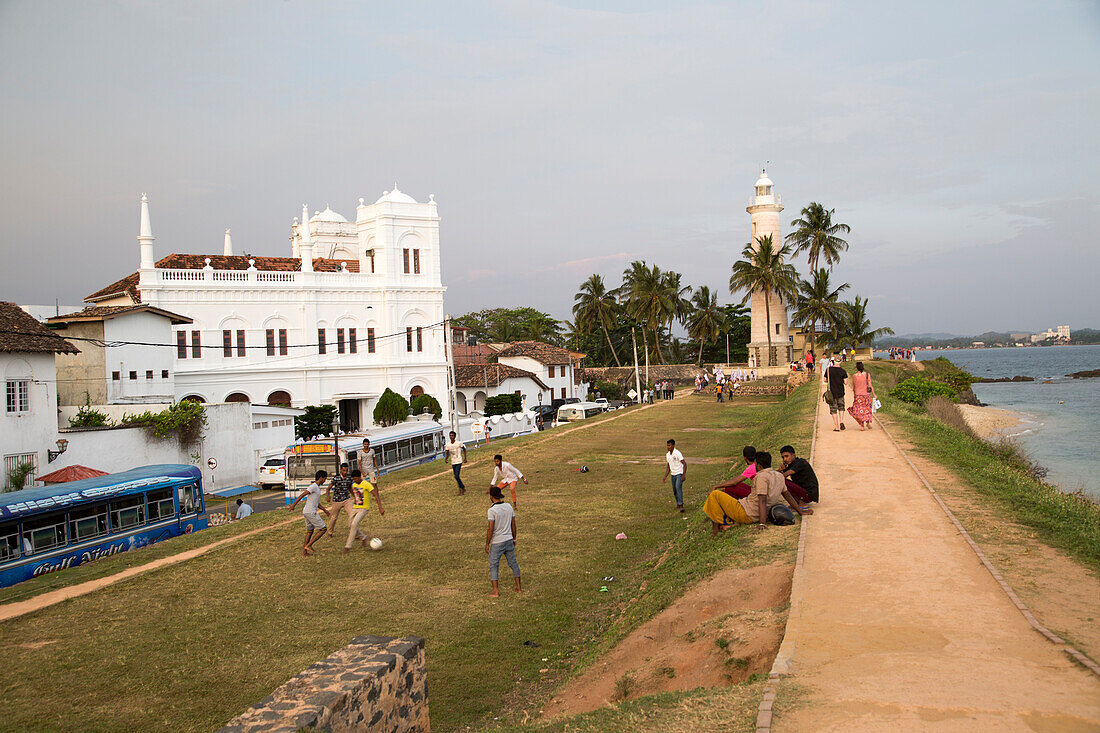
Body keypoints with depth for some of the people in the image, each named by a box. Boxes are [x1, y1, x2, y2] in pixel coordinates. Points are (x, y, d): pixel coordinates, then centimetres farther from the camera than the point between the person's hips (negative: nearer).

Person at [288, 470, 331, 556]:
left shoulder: (317, 487, 19)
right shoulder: (313, 486, -12)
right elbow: (302, 495, -18)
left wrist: (324, 510, 18)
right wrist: (293, 505, -22)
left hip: (306, 512, 10)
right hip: (310, 512, -10)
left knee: (310, 531, 16)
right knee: (323, 529, -5)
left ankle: (304, 552, 18)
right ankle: (308, 545, -5)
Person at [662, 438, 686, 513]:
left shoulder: (677, 453, -15)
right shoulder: (667, 455, 8)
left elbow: (685, 464, -17)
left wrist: (684, 475, -25)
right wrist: (665, 476, 14)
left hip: (679, 474, -7)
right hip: (673, 474, 7)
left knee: (678, 488, -22)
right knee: (674, 490, 11)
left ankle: (681, 505, -26)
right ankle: (678, 504, 27)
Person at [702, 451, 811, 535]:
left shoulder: (762, 476, -19)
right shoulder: (779, 476, 8)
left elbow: (762, 500, -27)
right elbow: (787, 495, 15)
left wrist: (762, 523, -32)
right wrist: (800, 511, 26)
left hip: (745, 513, -9)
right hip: (755, 517, 10)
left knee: (714, 494, -1)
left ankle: (716, 528, -3)